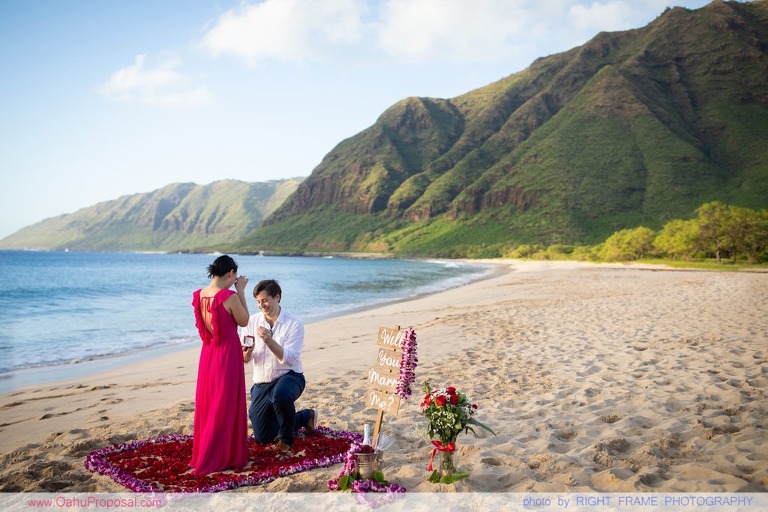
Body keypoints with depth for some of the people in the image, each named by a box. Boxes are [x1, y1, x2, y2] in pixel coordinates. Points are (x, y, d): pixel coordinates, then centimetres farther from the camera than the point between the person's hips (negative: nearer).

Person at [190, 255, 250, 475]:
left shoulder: (199, 295, 1)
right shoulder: (230, 297, -20)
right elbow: (244, 321, -5)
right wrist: (240, 292, -4)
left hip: (208, 353, 7)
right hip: (227, 355, -7)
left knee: (206, 403, 18)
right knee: (225, 407, 5)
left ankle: (202, 453, 31)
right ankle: (217, 458, 13)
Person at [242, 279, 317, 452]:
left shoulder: (294, 323, -13)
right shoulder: (252, 322, -2)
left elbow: (289, 359, -23)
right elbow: (244, 360, -4)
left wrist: (269, 340, -37)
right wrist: (246, 352, -28)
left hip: (289, 377, -5)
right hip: (261, 384, 5)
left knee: (280, 396, -41)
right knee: (262, 438, 10)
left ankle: (286, 437, -11)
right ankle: (305, 416, 33)